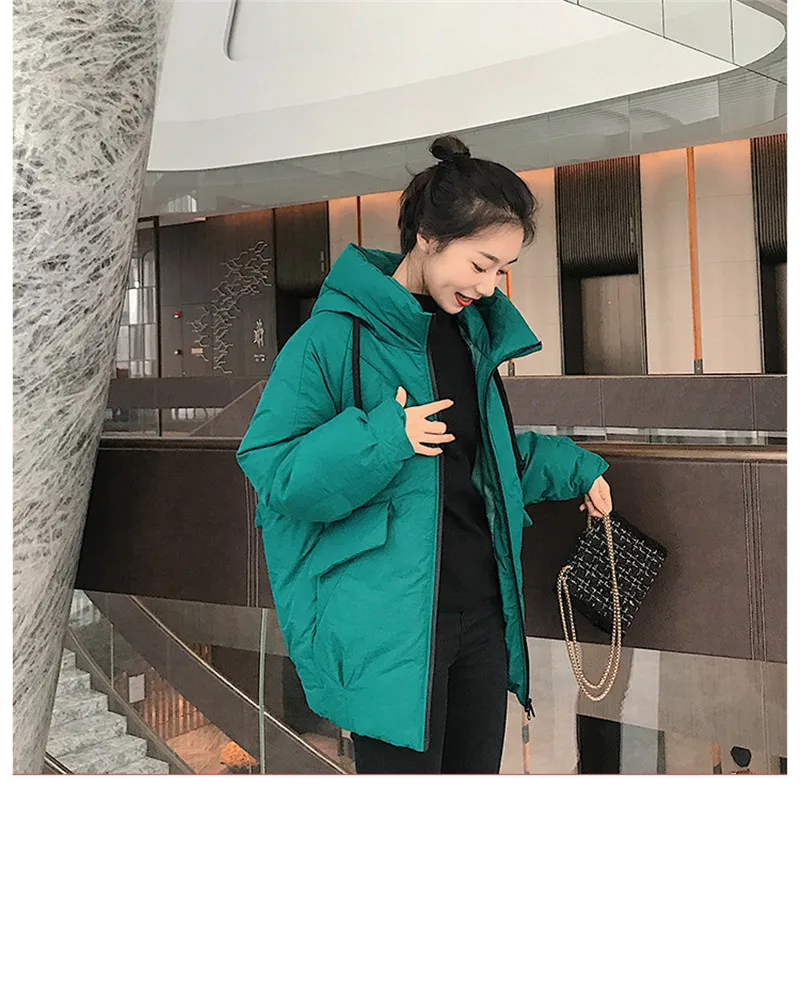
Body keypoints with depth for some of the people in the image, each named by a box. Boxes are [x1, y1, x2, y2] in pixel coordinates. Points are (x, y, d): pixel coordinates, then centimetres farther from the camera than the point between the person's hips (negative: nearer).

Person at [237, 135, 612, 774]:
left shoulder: (474, 332, 13)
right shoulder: (336, 336, -11)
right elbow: (272, 470, -13)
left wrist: (572, 468, 21)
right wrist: (381, 438, -23)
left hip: (480, 612, 7)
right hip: (388, 622, -7)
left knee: (476, 770, 16)